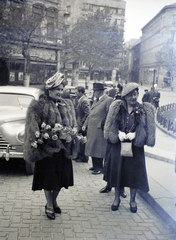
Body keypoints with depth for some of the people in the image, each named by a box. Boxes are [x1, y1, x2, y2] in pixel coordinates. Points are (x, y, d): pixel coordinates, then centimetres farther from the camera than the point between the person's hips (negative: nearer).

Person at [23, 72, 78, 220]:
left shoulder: (68, 105, 10)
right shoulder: (38, 106, -7)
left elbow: (74, 125, 14)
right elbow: (33, 128, -12)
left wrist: (70, 134, -4)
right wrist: (55, 135, -17)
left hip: (63, 148, 5)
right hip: (47, 148, -5)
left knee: (61, 176, 12)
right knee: (48, 177, 4)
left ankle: (54, 201, 33)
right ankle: (49, 206, 20)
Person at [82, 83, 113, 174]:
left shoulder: (109, 100, -11)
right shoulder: (96, 101, 17)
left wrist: (102, 125, -15)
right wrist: (85, 125, 12)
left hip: (99, 130, -8)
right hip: (92, 130, 9)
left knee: (98, 149, -3)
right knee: (92, 147, 13)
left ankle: (99, 168, 8)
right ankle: (95, 165, 25)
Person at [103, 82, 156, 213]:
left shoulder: (144, 110, -2)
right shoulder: (117, 108, 1)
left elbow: (147, 128, -2)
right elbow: (111, 125, 3)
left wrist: (135, 134, -16)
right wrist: (119, 132, -13)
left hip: (136, 146, -1)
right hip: (118, 144, 1)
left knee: (134, 172, 4)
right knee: (117, 170, 7)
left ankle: (132, 200, 22)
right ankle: (117, 198, 25)